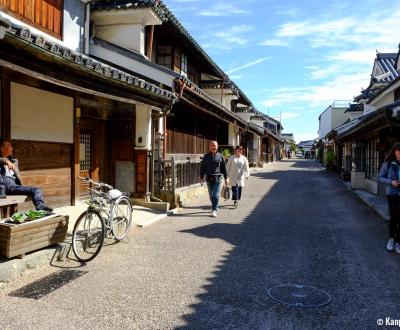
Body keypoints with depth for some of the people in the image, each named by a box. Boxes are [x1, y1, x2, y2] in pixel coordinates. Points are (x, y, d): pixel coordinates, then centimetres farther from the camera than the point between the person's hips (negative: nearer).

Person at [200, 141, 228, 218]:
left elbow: (224, 168, 7)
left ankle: (214, 210, -7)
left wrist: (226, 178, 5)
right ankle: (214, 207, 30)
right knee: (211, 195, 11)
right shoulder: (206, 156, 6)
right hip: (209, 178, 2)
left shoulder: (220, 156, 4)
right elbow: (202, 167, 8)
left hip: (218, 178, -2)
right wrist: (201, 177, 2)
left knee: (216, 195, -9)